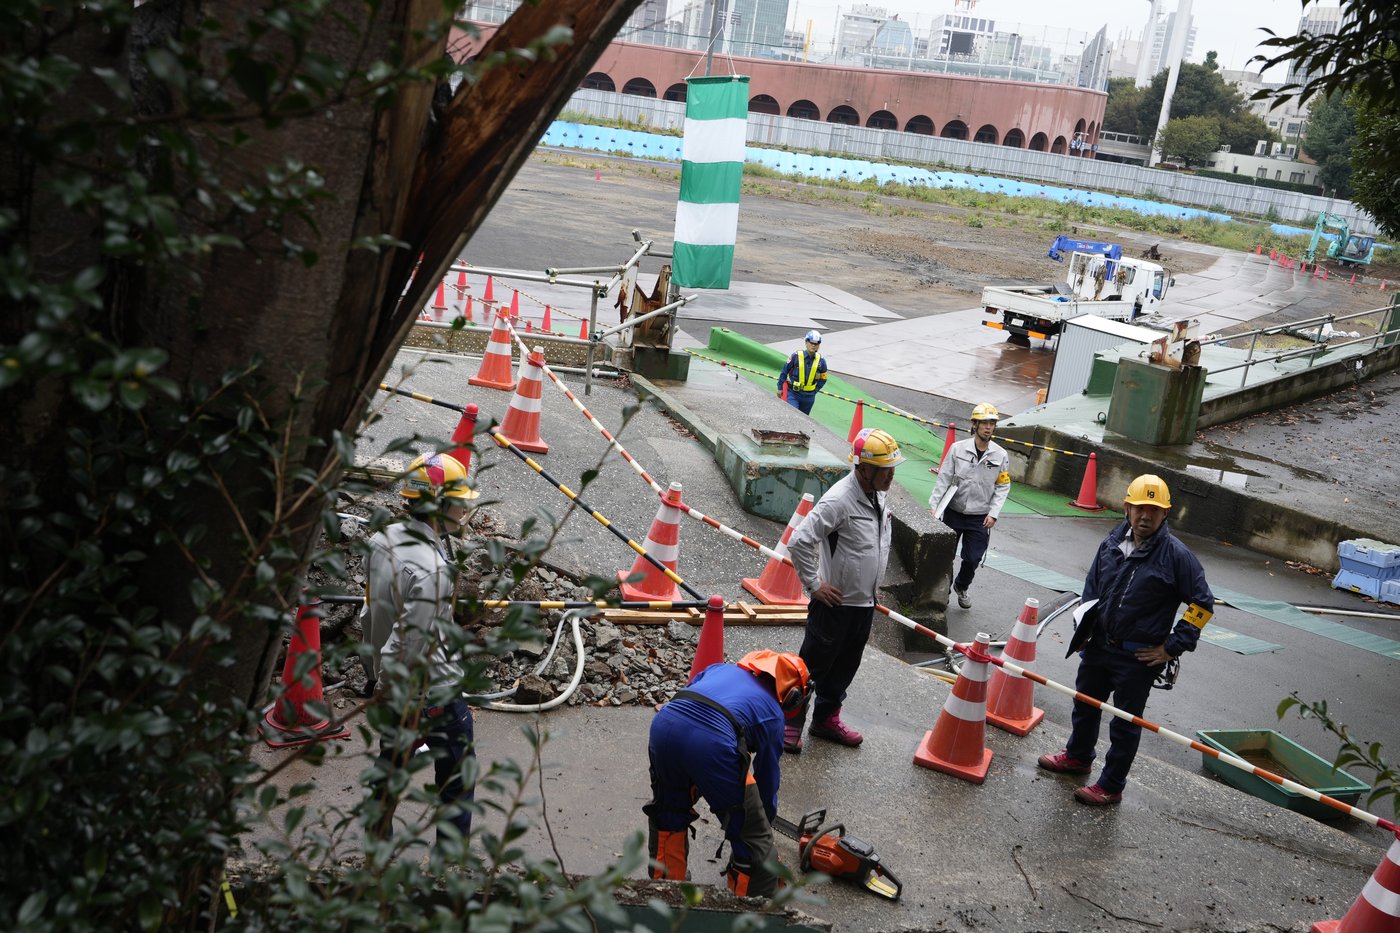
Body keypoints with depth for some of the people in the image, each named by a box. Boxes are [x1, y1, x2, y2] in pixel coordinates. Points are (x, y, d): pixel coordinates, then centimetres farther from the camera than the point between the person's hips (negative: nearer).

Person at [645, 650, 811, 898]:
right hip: (713, 743, -5)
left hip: (663, 722, 5)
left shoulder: (720, 668, 34)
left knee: (669, 814, 34)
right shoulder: (773, 714, 23)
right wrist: (767, 820, 46)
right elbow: (768, 780, 29)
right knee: (753, 837, 16)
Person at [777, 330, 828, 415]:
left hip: (808, 397, 3)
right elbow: (785, 371, -1)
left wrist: (814, 391, 4)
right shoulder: (796, 356, -11)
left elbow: (822, 379, 11)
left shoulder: (821, 361, -2)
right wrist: (780, 387, 3)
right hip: (793, 393, -3)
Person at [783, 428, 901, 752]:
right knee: (814, 665, 6)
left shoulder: (878, 496, 3)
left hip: (864, 603, 8)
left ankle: (826, 719, 36)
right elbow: (799, 542, -28)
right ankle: (790, 723, 20)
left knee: (845, 667, 20)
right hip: (835, 603, -8)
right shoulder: (839, 500, -25)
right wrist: (814, 584, -19)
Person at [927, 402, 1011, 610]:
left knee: (973, 559, 6)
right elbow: (943, 480, -5)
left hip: (980, 518, 1)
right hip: (953, 513, -1)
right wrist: (934, 505, -11)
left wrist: (993, 513, -7)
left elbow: (1003, 487, 1)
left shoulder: (1000, 456, -4)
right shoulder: (958, 449, -8)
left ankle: (961, 587, 36)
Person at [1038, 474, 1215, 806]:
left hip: (1139, 658, -6)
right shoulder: (1112, 542, 0)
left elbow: (1202, 605, -12)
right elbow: (1092, 585, 16)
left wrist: (1171, 647, -13)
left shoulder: (1176, 555, -17)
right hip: (1099, 646, 6)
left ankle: (1111, 786, 21)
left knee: (1125, 723, 7)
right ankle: (1078, 756, 46)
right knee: (1085, 703, 23)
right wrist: (1085, 625, 9)